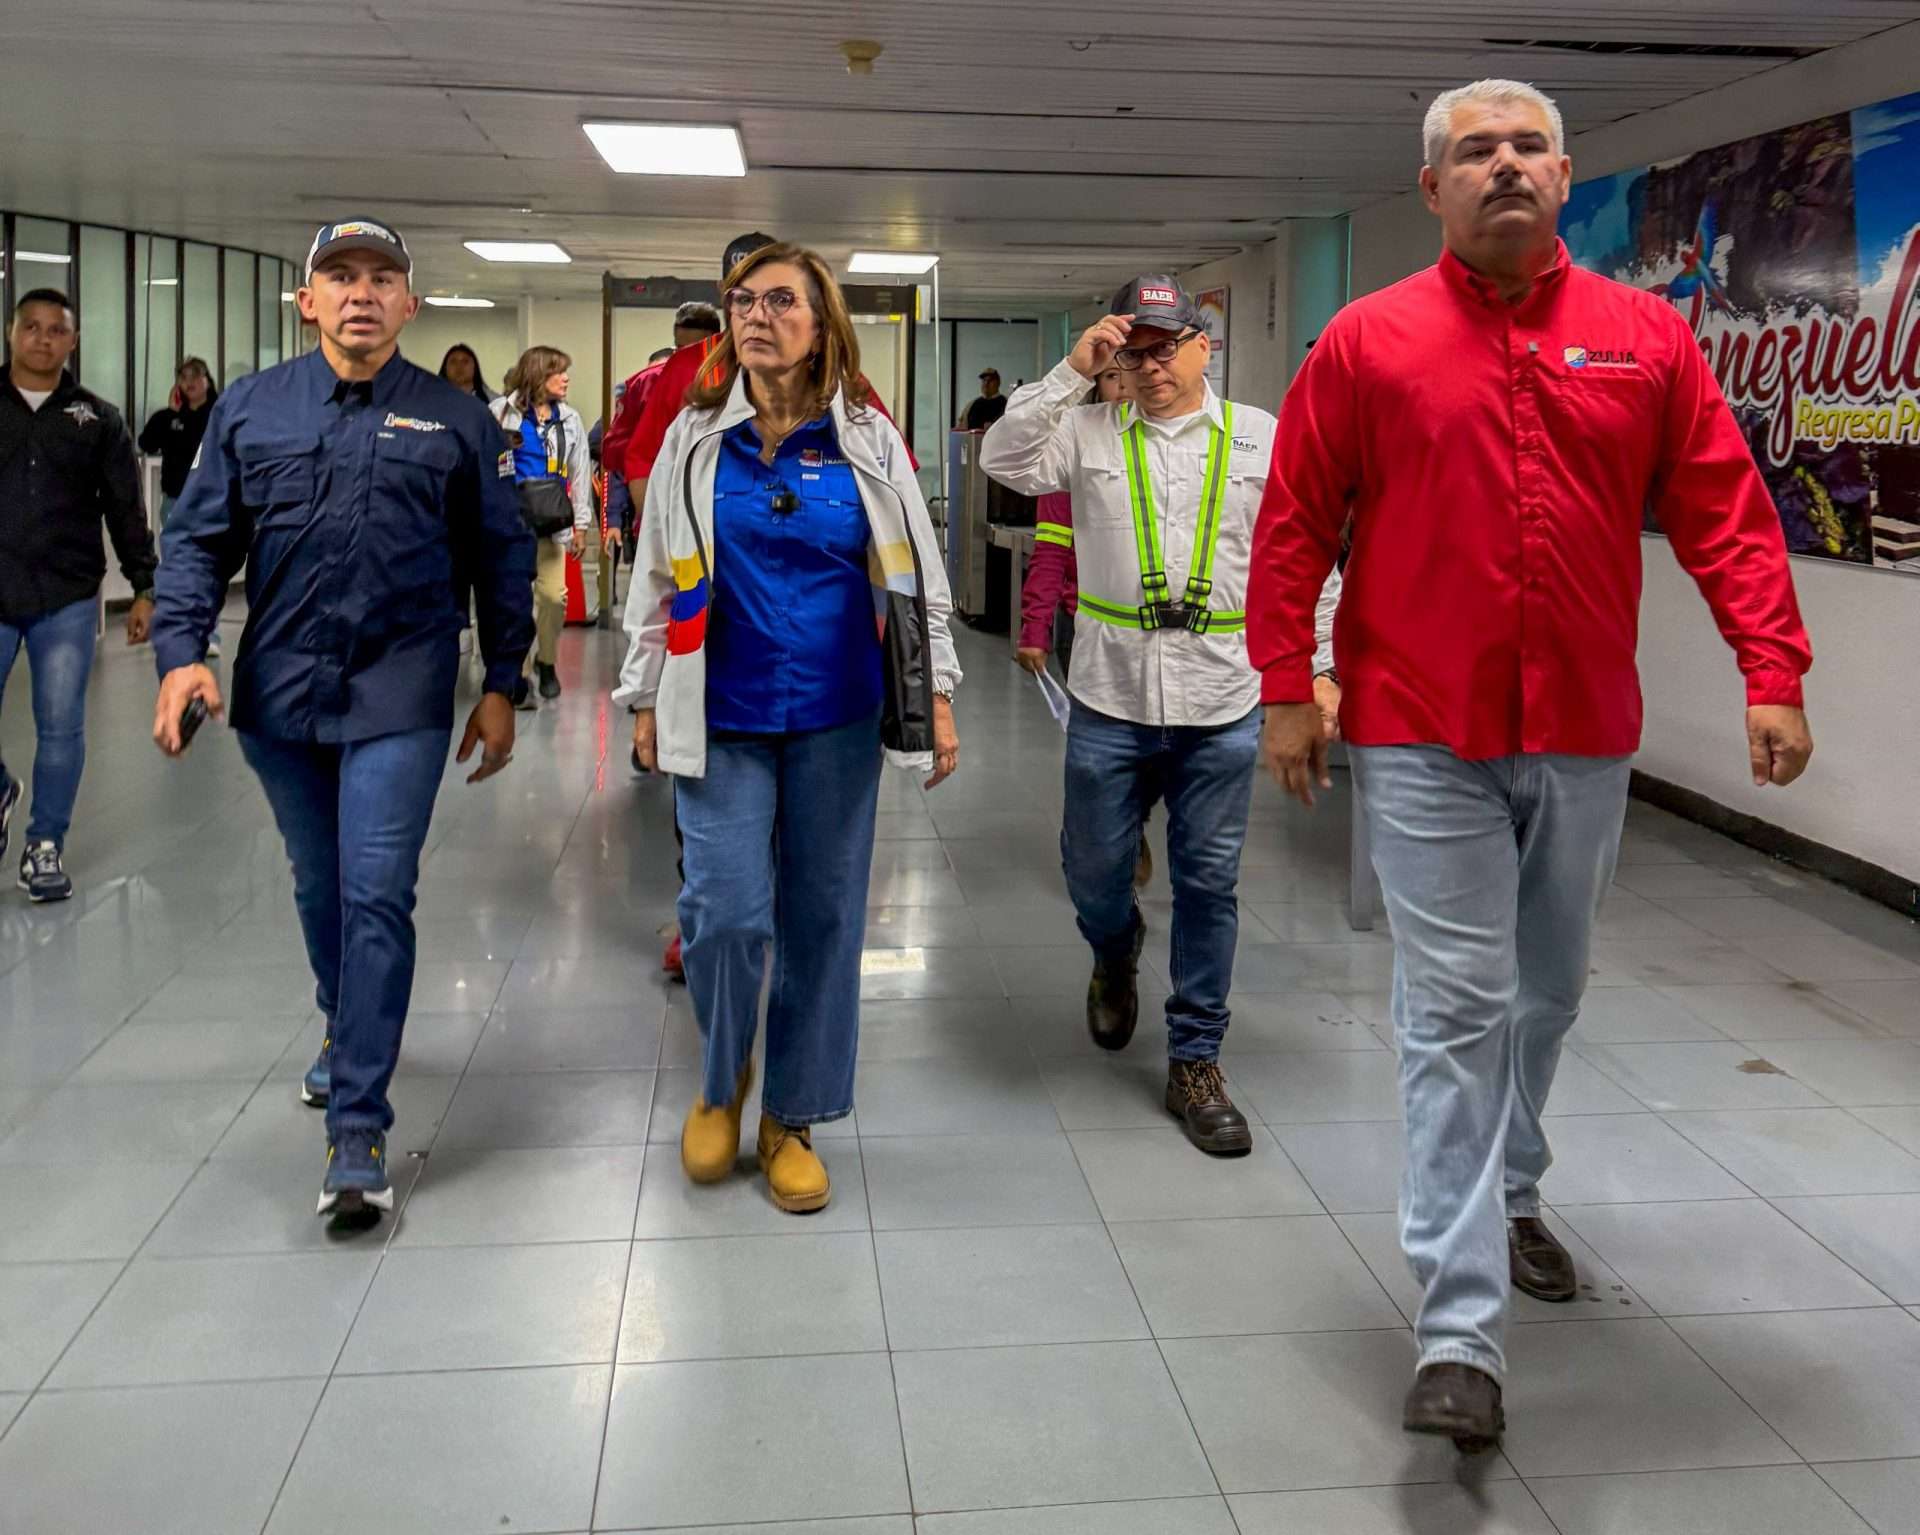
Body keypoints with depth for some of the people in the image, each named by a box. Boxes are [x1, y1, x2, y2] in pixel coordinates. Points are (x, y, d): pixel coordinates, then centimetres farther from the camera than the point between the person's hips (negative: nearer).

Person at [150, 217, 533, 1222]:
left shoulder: (456, 420, 1)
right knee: (319, 887, 18)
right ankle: (345, 1033, 44)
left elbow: (502, 557, 6)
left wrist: (501, 686, 3)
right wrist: (181, 652, -9)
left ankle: (358, 1128, -3)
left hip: (398, 697, -3)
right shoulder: (249, 410, 5)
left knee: (377, 897, -9)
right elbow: (199, 539, 6)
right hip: (279, 691, 3)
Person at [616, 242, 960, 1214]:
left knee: (822, 917, 5)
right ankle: (721, 1079, 22)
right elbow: (657, 577, 8)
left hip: (837, 720, 1)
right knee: (726, 912, -8)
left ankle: (792, 1118, 21)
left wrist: (937, 695, 3)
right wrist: (647, 700, 8)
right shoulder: (694, 438, 4)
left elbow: (916, 576, 6)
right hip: (722, 719, 0)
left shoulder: (867, 441, 3)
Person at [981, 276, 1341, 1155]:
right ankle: (1116, 956, 46)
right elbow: (1006, 460, -12)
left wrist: (1317, 668, -1)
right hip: (1110, 700, 1)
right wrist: (1072, 372, -14)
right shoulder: (1089, 432, 4)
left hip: (1222, 703, 0)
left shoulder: (1261, 438, 4)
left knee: (1208, 883, 5)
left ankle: (1195, 1064, 18)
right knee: (1093, 870, 10)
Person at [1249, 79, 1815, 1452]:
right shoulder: (1368, 343, -1)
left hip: (1586, 739, 3)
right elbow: (1294, 528, 1)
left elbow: (1727, 513, 1)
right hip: (1426, 739, -3)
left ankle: (1510, 1194, 45)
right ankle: (1463, 1333, -1)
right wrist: (1286, 690, -4)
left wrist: (1772, 675, -7)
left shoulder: (1648, 336, 4)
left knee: (1547, 992, 19)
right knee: (1456, 1013, -4)